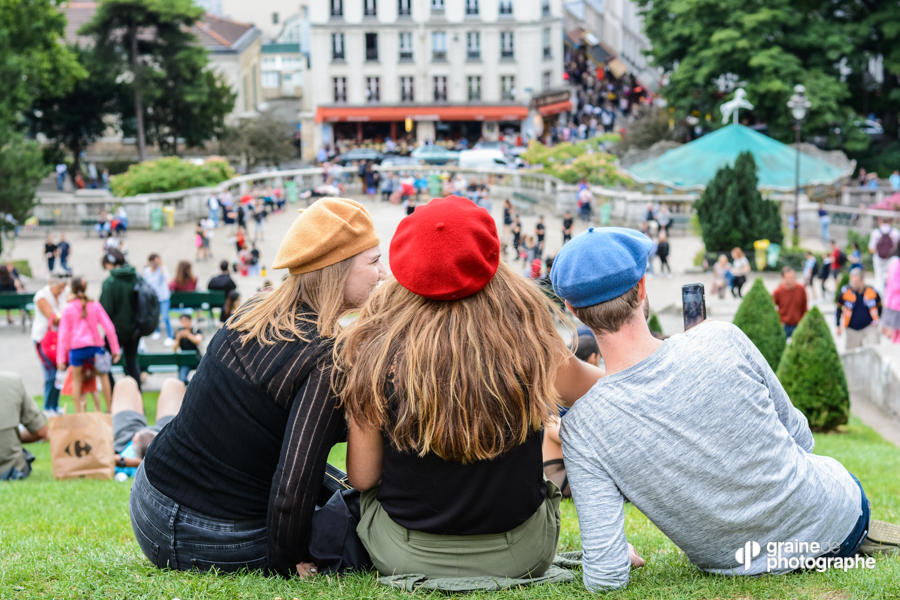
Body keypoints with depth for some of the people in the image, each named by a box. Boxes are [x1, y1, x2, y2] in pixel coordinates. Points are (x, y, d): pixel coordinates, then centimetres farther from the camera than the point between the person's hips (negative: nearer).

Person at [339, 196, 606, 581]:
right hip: (520, 557, 1)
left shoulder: (377, 349, -18)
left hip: (406, 558, 0)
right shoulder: (527, 337, -16)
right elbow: (587, 389, 6)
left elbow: (362, 477, -9)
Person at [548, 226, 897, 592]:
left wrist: (624, 557, -1)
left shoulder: (581, 429, -25)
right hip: (836, 524, -1)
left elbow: (606, 578, -24)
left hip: (735, 567, 1)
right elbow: (800, 436, -5)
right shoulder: (721, 342, -23)